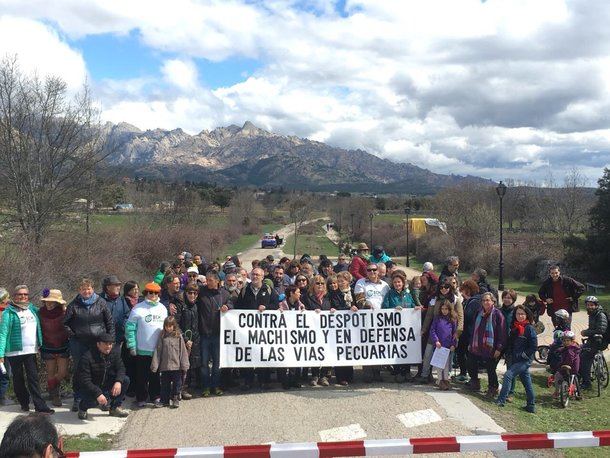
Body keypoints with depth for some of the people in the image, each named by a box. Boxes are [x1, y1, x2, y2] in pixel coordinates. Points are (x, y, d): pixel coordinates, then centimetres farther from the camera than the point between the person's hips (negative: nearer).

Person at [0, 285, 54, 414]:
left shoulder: (33, 309, 9)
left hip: (31, 350, 3)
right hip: (14, 351, -3)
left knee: (33, 379, -1)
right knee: (18, 379, 9)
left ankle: (40, 406, -3)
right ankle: (24, 403, 24)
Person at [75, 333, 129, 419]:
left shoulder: (115, 351, -8)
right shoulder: (87, 358, -27)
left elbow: (120, 367, -6)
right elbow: (84, 380, -30)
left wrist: (118, 381, -28)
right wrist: (98, 393, -41)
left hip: (106, 384, 6)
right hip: (90, 386, -6)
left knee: (125, 380, -14)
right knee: (94, 399, -36)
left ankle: (115, 408, 0)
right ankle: (82, 407, 2)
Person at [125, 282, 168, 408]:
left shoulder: (162, 308, 8)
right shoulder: (138, 309, -8)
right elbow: (130, 328, -8)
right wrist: (132, 346, -12)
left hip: (159, 349, 4)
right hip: (142, 350, -4)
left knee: (156, 374, 13)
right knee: (142, 375, 5)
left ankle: (155, 396, 26)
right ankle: (141, 398, 18)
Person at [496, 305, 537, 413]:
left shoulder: (529, 328, -9)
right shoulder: (514, 327, 12)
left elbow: (533, 346, -11)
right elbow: (509, 343, 21)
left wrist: (523, 355, -11)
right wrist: (509, 356, 10)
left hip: (525, 360, -7)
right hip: (515, 360, 7)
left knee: (508, 374, -19)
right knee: (526, 381, 13)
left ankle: (501, 400, -20)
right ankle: (531, 405, 21)